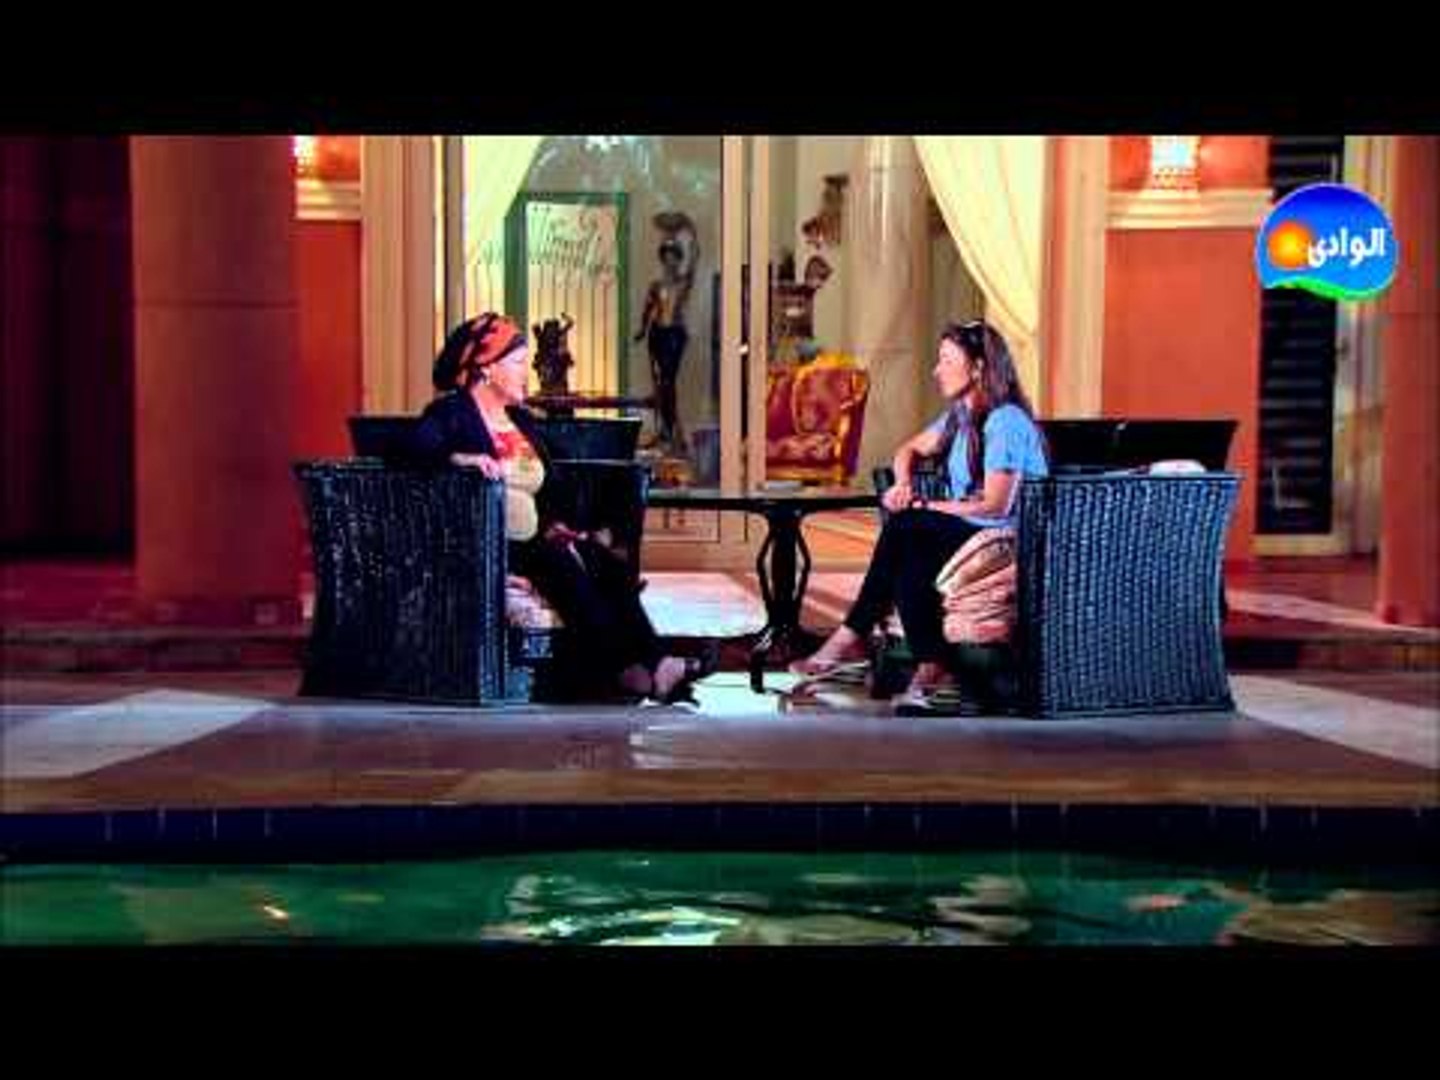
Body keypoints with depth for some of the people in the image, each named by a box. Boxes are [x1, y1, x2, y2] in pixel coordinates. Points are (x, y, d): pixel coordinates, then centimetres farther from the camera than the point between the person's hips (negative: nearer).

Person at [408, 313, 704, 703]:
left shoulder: (521, 419, 23)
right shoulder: (451, 413, 0)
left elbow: (550, 485, 25)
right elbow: (415, 446, -20)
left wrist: (554, 525, 8)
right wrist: (460, 458, -36)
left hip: (533, 537, 7)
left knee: (611, 566, -16)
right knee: (564, 564, -31)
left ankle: (654, 662, -28)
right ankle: (625, 669, -32)